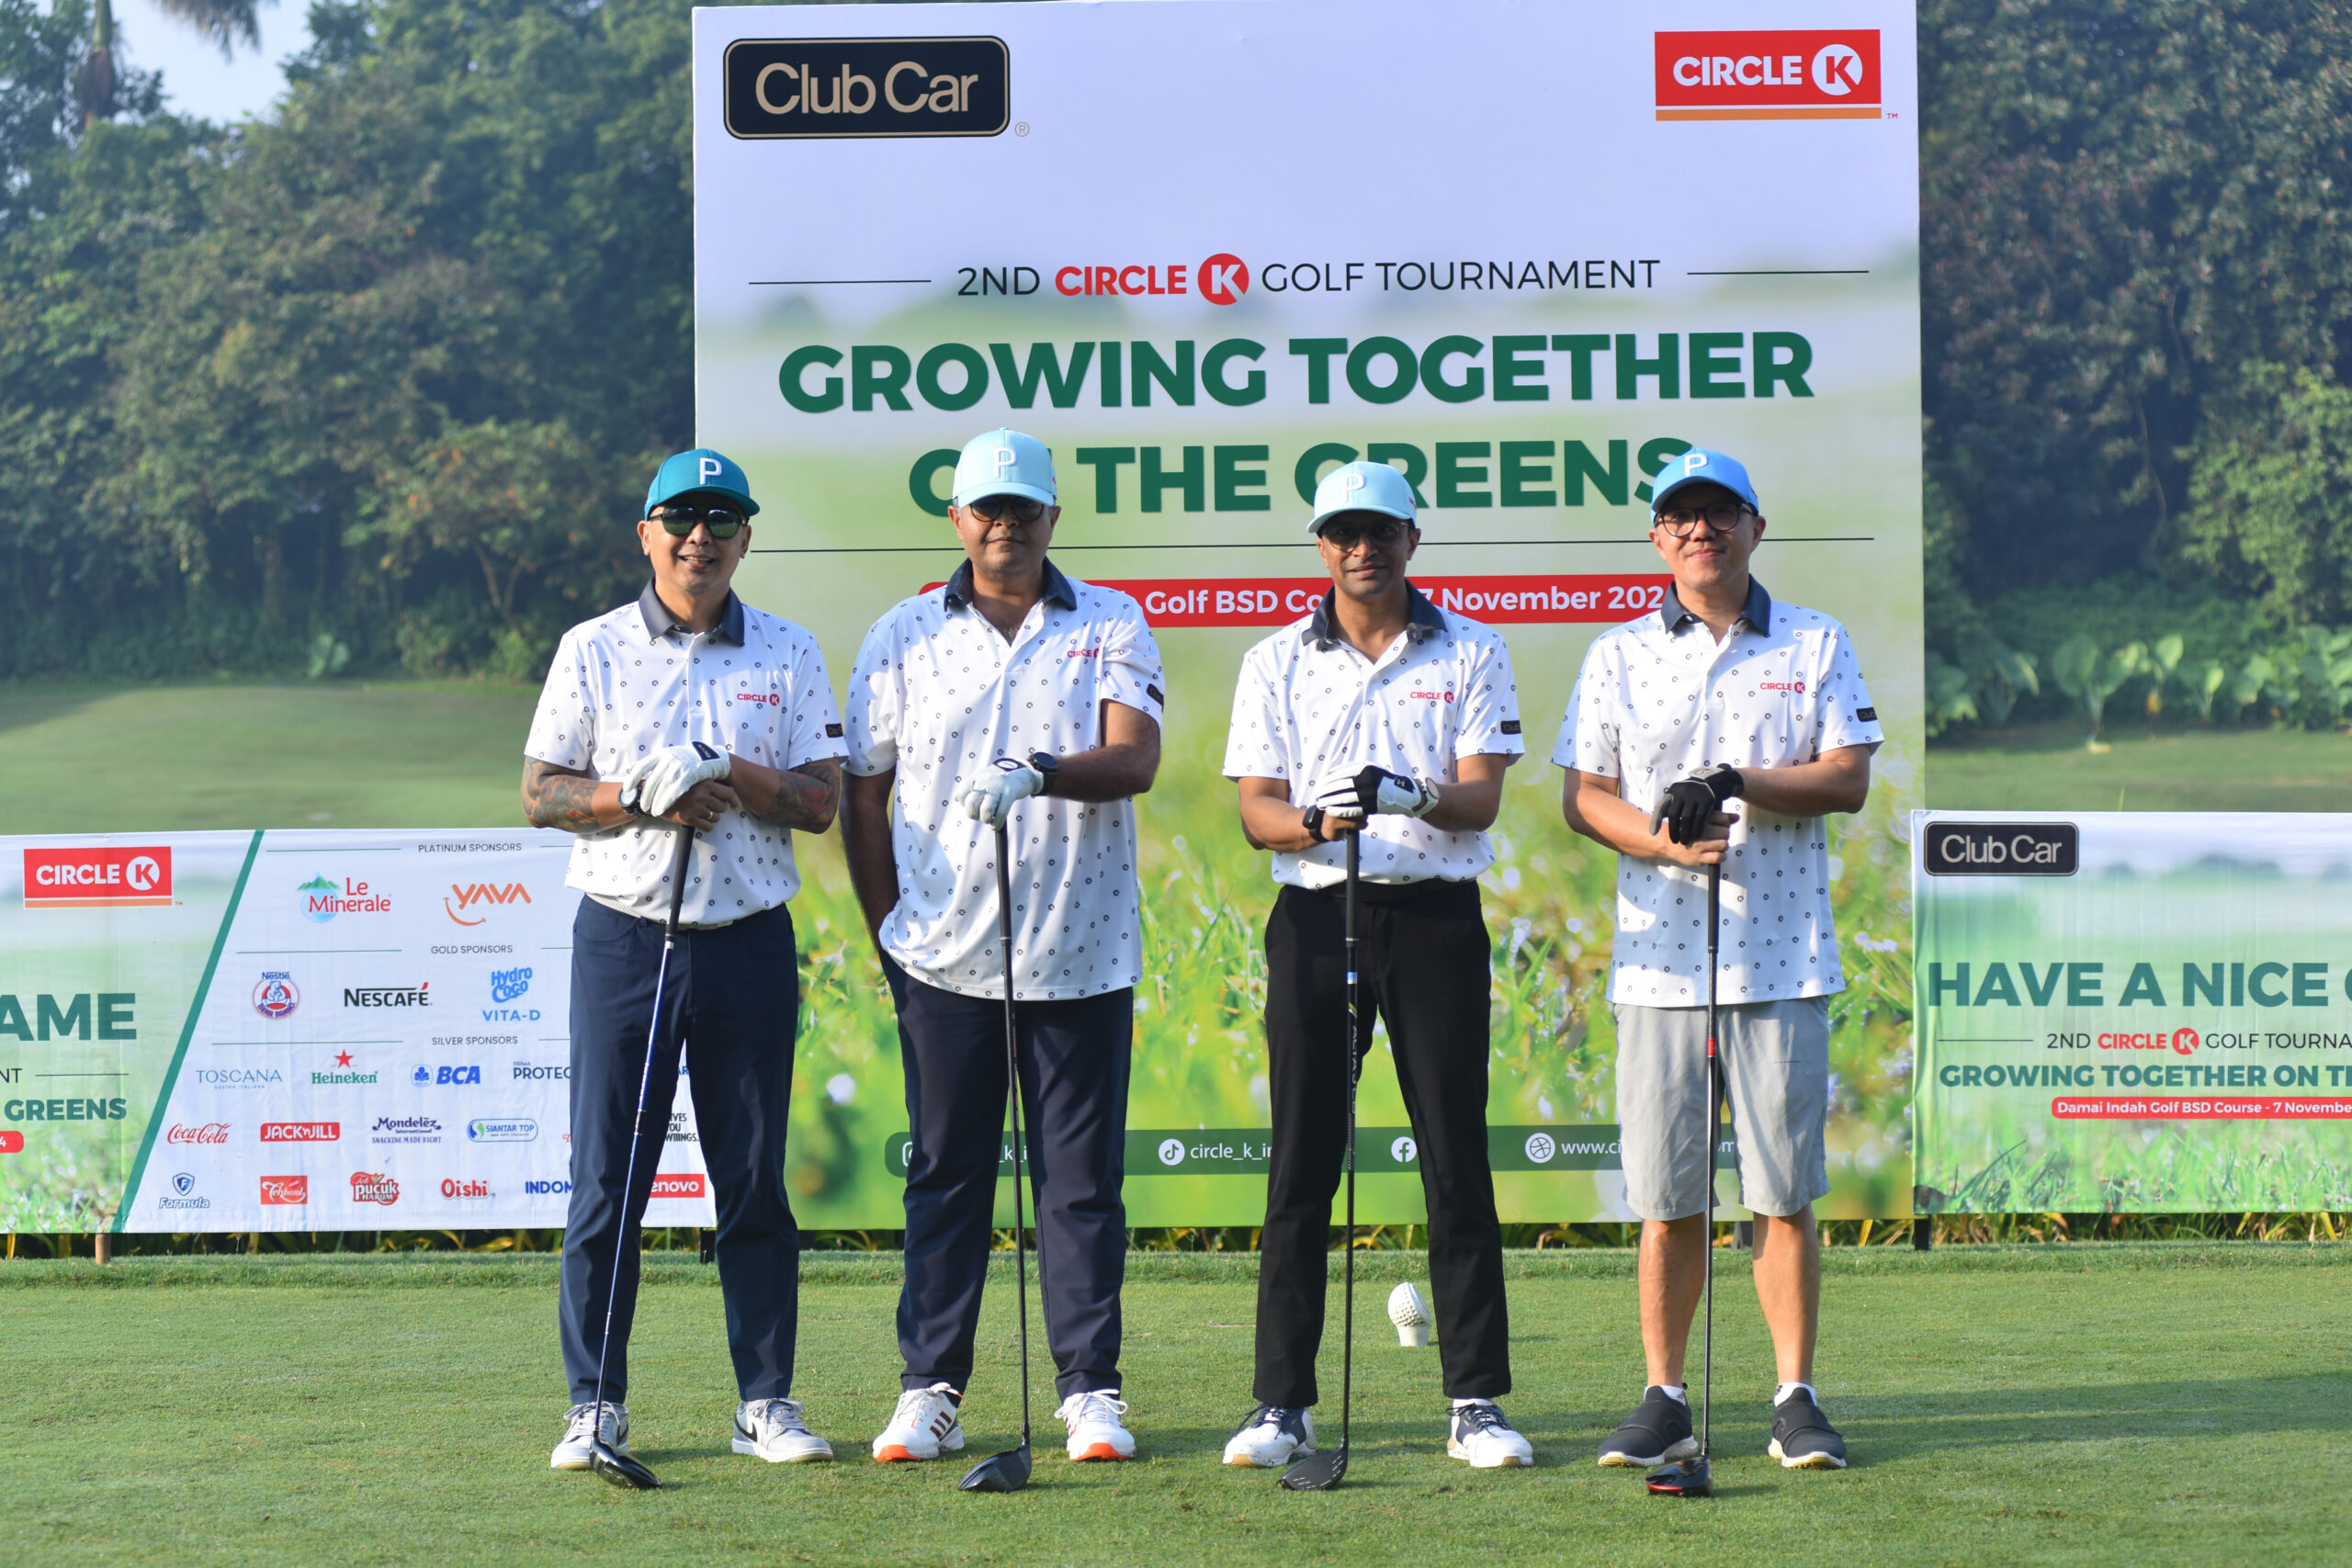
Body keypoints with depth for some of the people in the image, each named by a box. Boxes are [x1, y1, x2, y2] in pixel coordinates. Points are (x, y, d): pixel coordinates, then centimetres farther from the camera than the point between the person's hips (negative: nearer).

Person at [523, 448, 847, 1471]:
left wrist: (729, 776, -14)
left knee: (755, 1181, 3)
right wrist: (643, 797, -13)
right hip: (623, 935, -1)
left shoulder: (789, 655, 8)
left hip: (749, 939, 1)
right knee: (605, 1179, 0)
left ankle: (767, 1402, 11)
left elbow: (820, 802, 3)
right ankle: (595, 1405, 7)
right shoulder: (592, 651, 6)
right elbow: (540, 792, 3)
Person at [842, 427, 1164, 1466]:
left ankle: (1090, 1389, 7)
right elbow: (864, 793, 11)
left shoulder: (1112, 626, 4)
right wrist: (889, 932, 5)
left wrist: (1040, 774, -29)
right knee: (944, 1173, 4)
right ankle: (930, 1388, 9)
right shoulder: (903, 636, 8)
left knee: (1082, 1175, 2)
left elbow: (1134, 758, -10)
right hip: (944, 953, 1)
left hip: (1082, 952, -1)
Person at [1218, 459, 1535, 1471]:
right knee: (1301, 1165, 1)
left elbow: (1482, 797, -4)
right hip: (1314, 919, 1)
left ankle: (1476, 1402, 3)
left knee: (1457, 1160, -2)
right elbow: (1255, 812, 3)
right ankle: (1283, 1404, 5)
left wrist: (1417, 798, -26)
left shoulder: (1471, 655, 6)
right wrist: (1317, 820, -20)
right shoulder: (1276, 663, 9)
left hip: (1436, 918, -1)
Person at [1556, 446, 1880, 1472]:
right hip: (1659, 954, 1)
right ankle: (1664, 1401, 8)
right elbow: (1583, 793, 7)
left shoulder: (1816, 645, 9)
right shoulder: (1618, 655, 12)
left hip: (1783, 957, -1)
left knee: (1785, 1194, -2)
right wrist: (1662, 840, -12)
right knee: (1668, 1201, 1)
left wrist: (1737, 784, -13)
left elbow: (1849, 777, 1)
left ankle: (1797, 1399, 5)